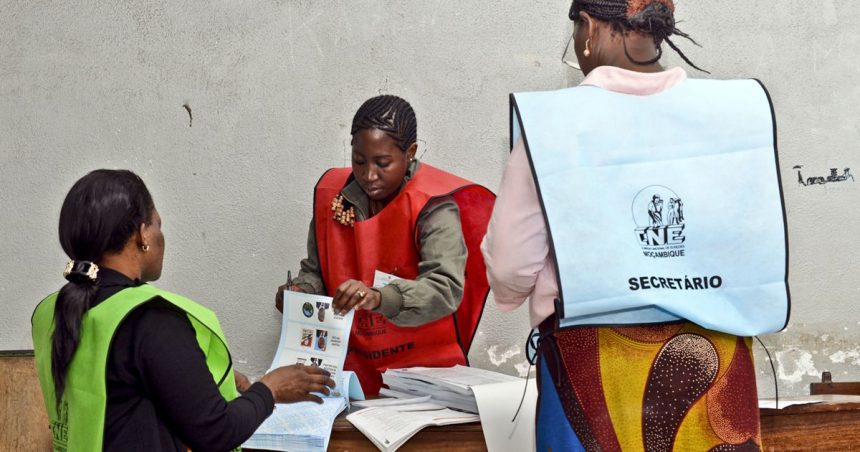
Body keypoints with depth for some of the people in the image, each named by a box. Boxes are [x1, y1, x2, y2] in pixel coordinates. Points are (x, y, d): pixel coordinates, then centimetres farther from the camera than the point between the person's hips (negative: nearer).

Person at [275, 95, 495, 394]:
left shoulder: (432, 207, -9)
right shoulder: (332, 193, 7)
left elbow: (446, 290, -22)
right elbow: (316, 271, 19)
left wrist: (378, 298, -37)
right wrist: (301, 291, -3)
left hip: (425, 369, -4)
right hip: (355, 369, 4)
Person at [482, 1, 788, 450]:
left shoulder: (554, 121, -9)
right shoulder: (730, 110, -3)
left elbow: (510, 270, -4)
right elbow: (760, 248, 5)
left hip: (596, 363, -2)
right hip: (713, 357, 2)